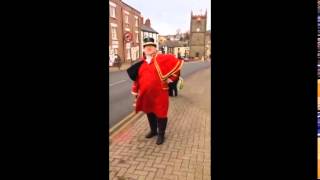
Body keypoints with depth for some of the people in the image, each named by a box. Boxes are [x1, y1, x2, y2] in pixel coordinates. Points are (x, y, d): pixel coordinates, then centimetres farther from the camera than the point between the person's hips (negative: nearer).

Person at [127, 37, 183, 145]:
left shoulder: (162, 59, -8)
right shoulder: (141, 63, 6)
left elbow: (178, 63, -9)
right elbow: (136, 79, 10)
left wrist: (171, 78, -7)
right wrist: (135, 92, 10)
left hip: (159, 93, -5)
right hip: (145, 94, 5)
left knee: (160, 114, 5)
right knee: (149, 113, 19)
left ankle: (161, 135, 24)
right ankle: (153, 131, 41)